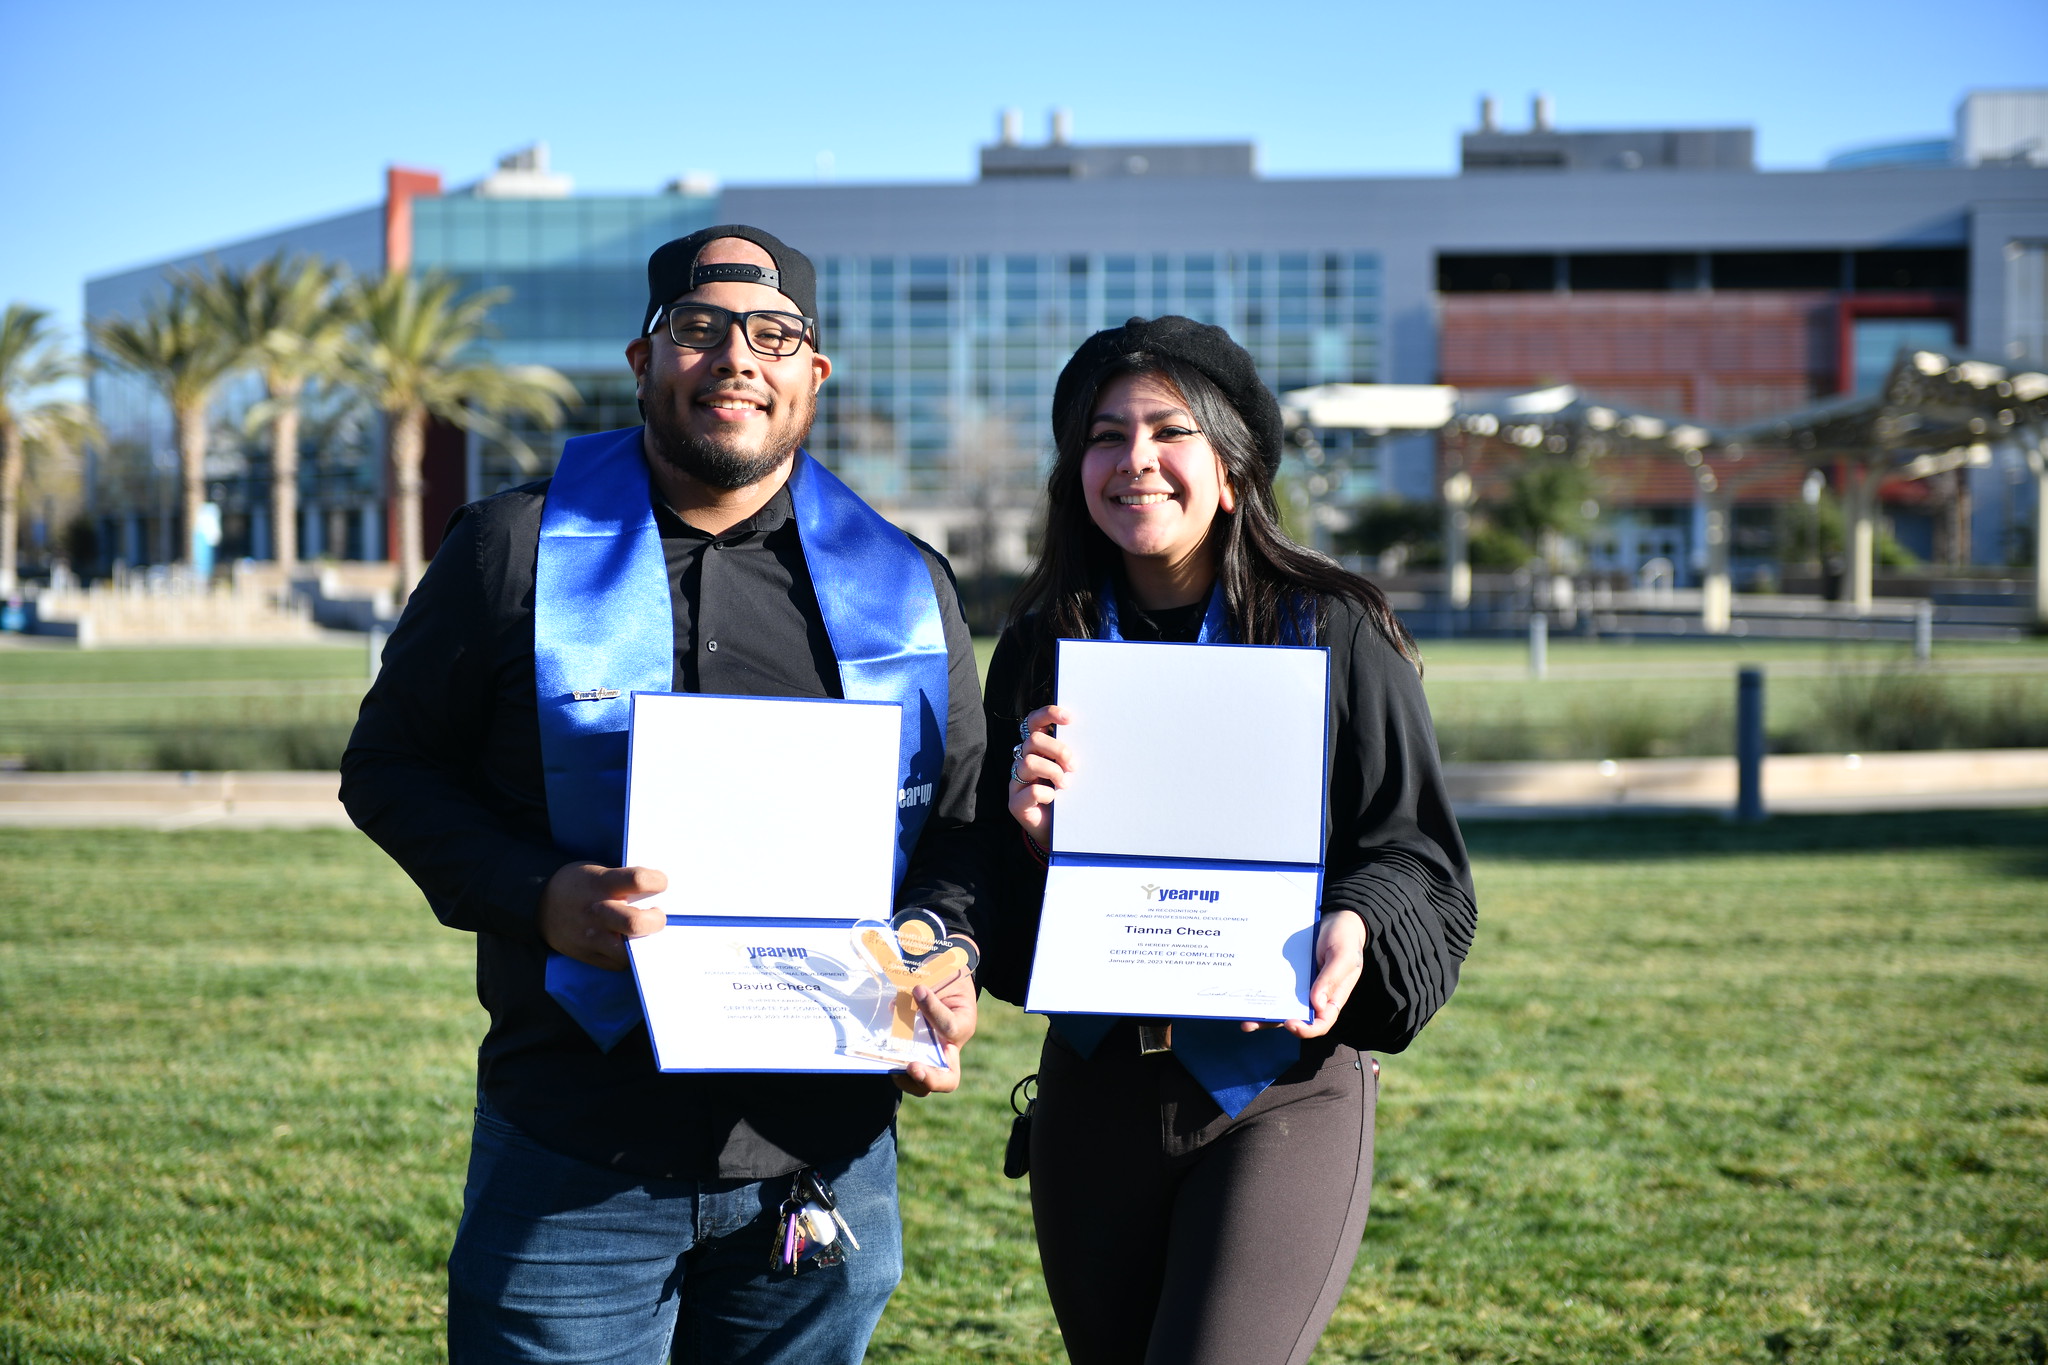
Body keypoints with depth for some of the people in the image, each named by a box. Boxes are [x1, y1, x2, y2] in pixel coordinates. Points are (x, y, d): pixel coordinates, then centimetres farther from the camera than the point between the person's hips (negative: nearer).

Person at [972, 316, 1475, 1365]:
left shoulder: (1330, 634, -1)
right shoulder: (1043, 648, 8)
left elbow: (1418, 857, 1)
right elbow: (997, 914, 9)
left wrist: (1353, 928, -20)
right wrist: (1030, 835, -12)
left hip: (1283, 1092, -4)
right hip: (1093, 1093, 4)